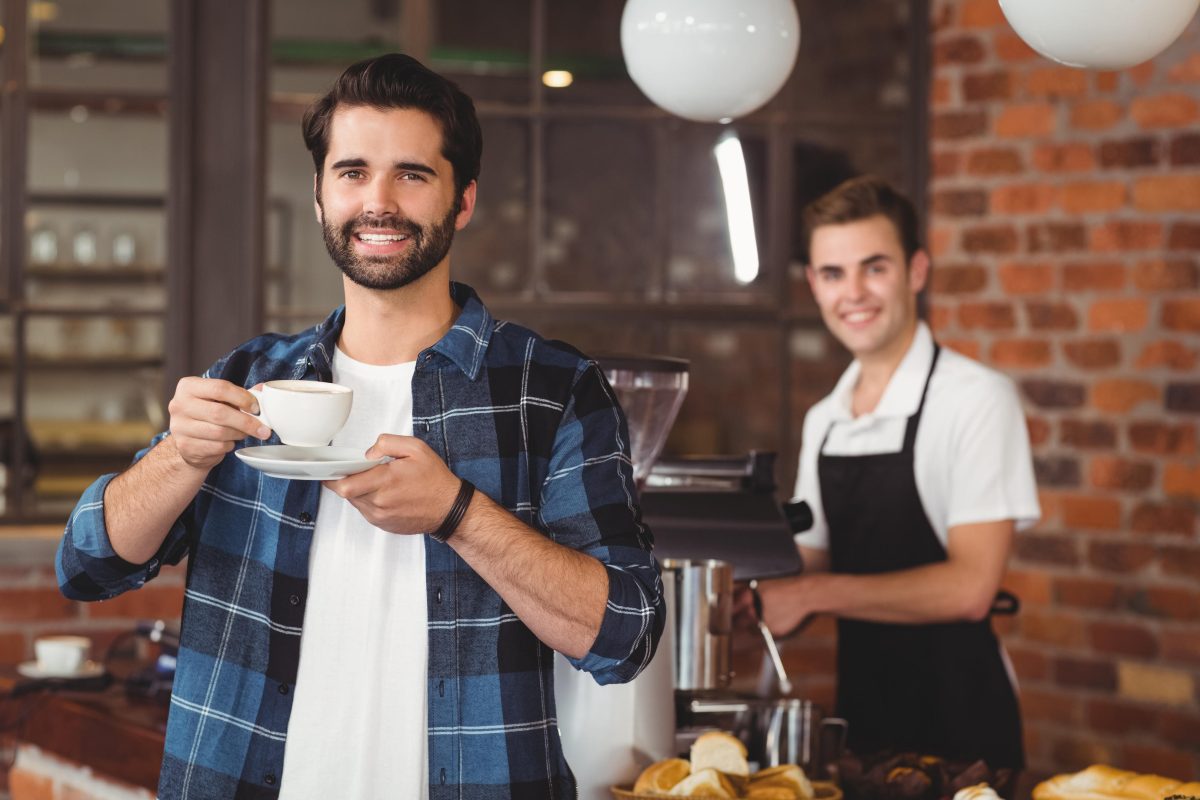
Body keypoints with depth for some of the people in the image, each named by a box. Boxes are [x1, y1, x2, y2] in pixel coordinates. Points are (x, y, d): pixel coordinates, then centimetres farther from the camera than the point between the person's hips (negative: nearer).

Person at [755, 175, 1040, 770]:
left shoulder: (977, 399, -11)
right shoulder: (823, 421, 9)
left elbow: (969, 588, -18)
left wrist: (811, 594, -19)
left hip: (959, 726, -6)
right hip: (860, 715, 6)